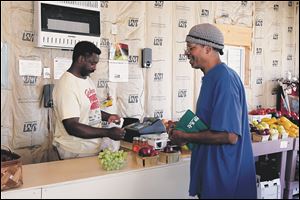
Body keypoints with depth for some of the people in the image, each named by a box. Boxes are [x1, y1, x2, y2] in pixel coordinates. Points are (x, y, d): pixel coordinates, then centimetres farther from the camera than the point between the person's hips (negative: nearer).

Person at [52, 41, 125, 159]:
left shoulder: (87, 79, 7)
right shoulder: (66, 85, -22)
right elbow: (72, 127, -27)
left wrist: (107, 116, 2)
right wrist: (108, 133, -26)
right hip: (75, 154, -8)